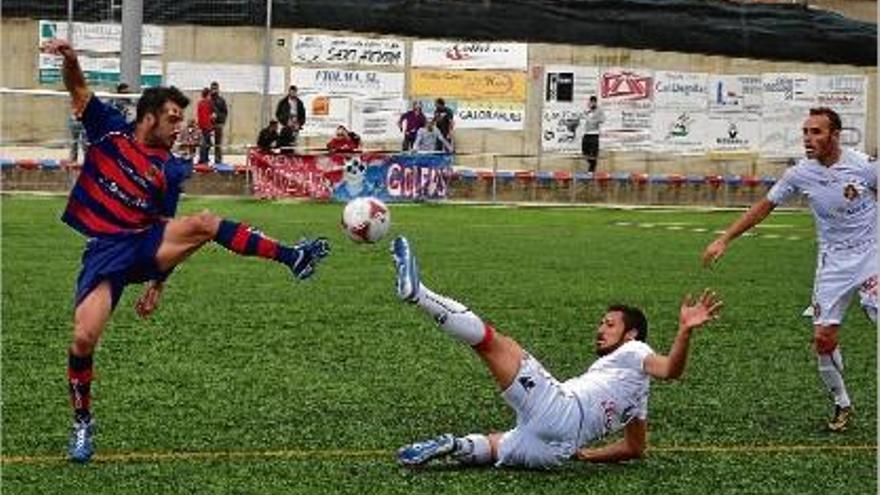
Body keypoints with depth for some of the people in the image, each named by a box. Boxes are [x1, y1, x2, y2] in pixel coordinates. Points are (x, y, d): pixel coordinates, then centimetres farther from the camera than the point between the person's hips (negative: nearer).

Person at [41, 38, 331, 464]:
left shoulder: (171, 170, 9)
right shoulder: (111, 130, 3)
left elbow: (165, 227, 13)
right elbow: (79, 91, -4)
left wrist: (157, 283, 11)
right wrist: (70, 59, -27)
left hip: (146, 244, 2)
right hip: (105, 251, -2)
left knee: (204, 223, -24)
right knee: (83, 338, -18)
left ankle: (292, 257, -22)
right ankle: (82, 424, 4)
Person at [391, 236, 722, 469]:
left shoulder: (633, 352, 11)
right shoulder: (635, 396, 36)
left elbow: (669, 369, -11)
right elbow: (636, 448, 38)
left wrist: (685, 332, -28)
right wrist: (585, 453, 35)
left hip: (559, 411, -9)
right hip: (550, 451, 9)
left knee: (493, 341, -9)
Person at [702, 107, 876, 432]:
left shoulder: (863, 167, -11)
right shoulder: (800, 174, -2)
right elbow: (764, 207, 7)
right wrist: (724, 239, 6)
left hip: (870, 256, -3)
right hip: (833, 263, 3)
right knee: (824, 337, -2)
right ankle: (841, 405, 17)